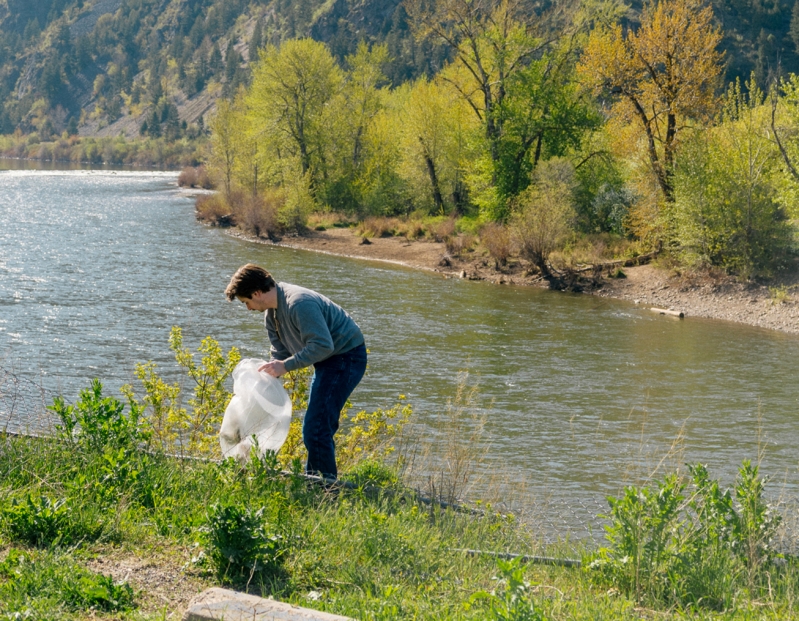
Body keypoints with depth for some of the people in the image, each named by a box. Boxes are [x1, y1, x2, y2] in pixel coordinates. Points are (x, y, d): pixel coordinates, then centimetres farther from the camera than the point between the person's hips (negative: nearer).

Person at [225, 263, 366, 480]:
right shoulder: (271, 313, 7)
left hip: (345, 357, -11)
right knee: (318, 428, 17)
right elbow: (280, 353, 14)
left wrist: (286, 366, -28)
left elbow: (323, 345, -30)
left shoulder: (299, 304, -26)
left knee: (316, 429, -14)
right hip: (327, 360, 11)